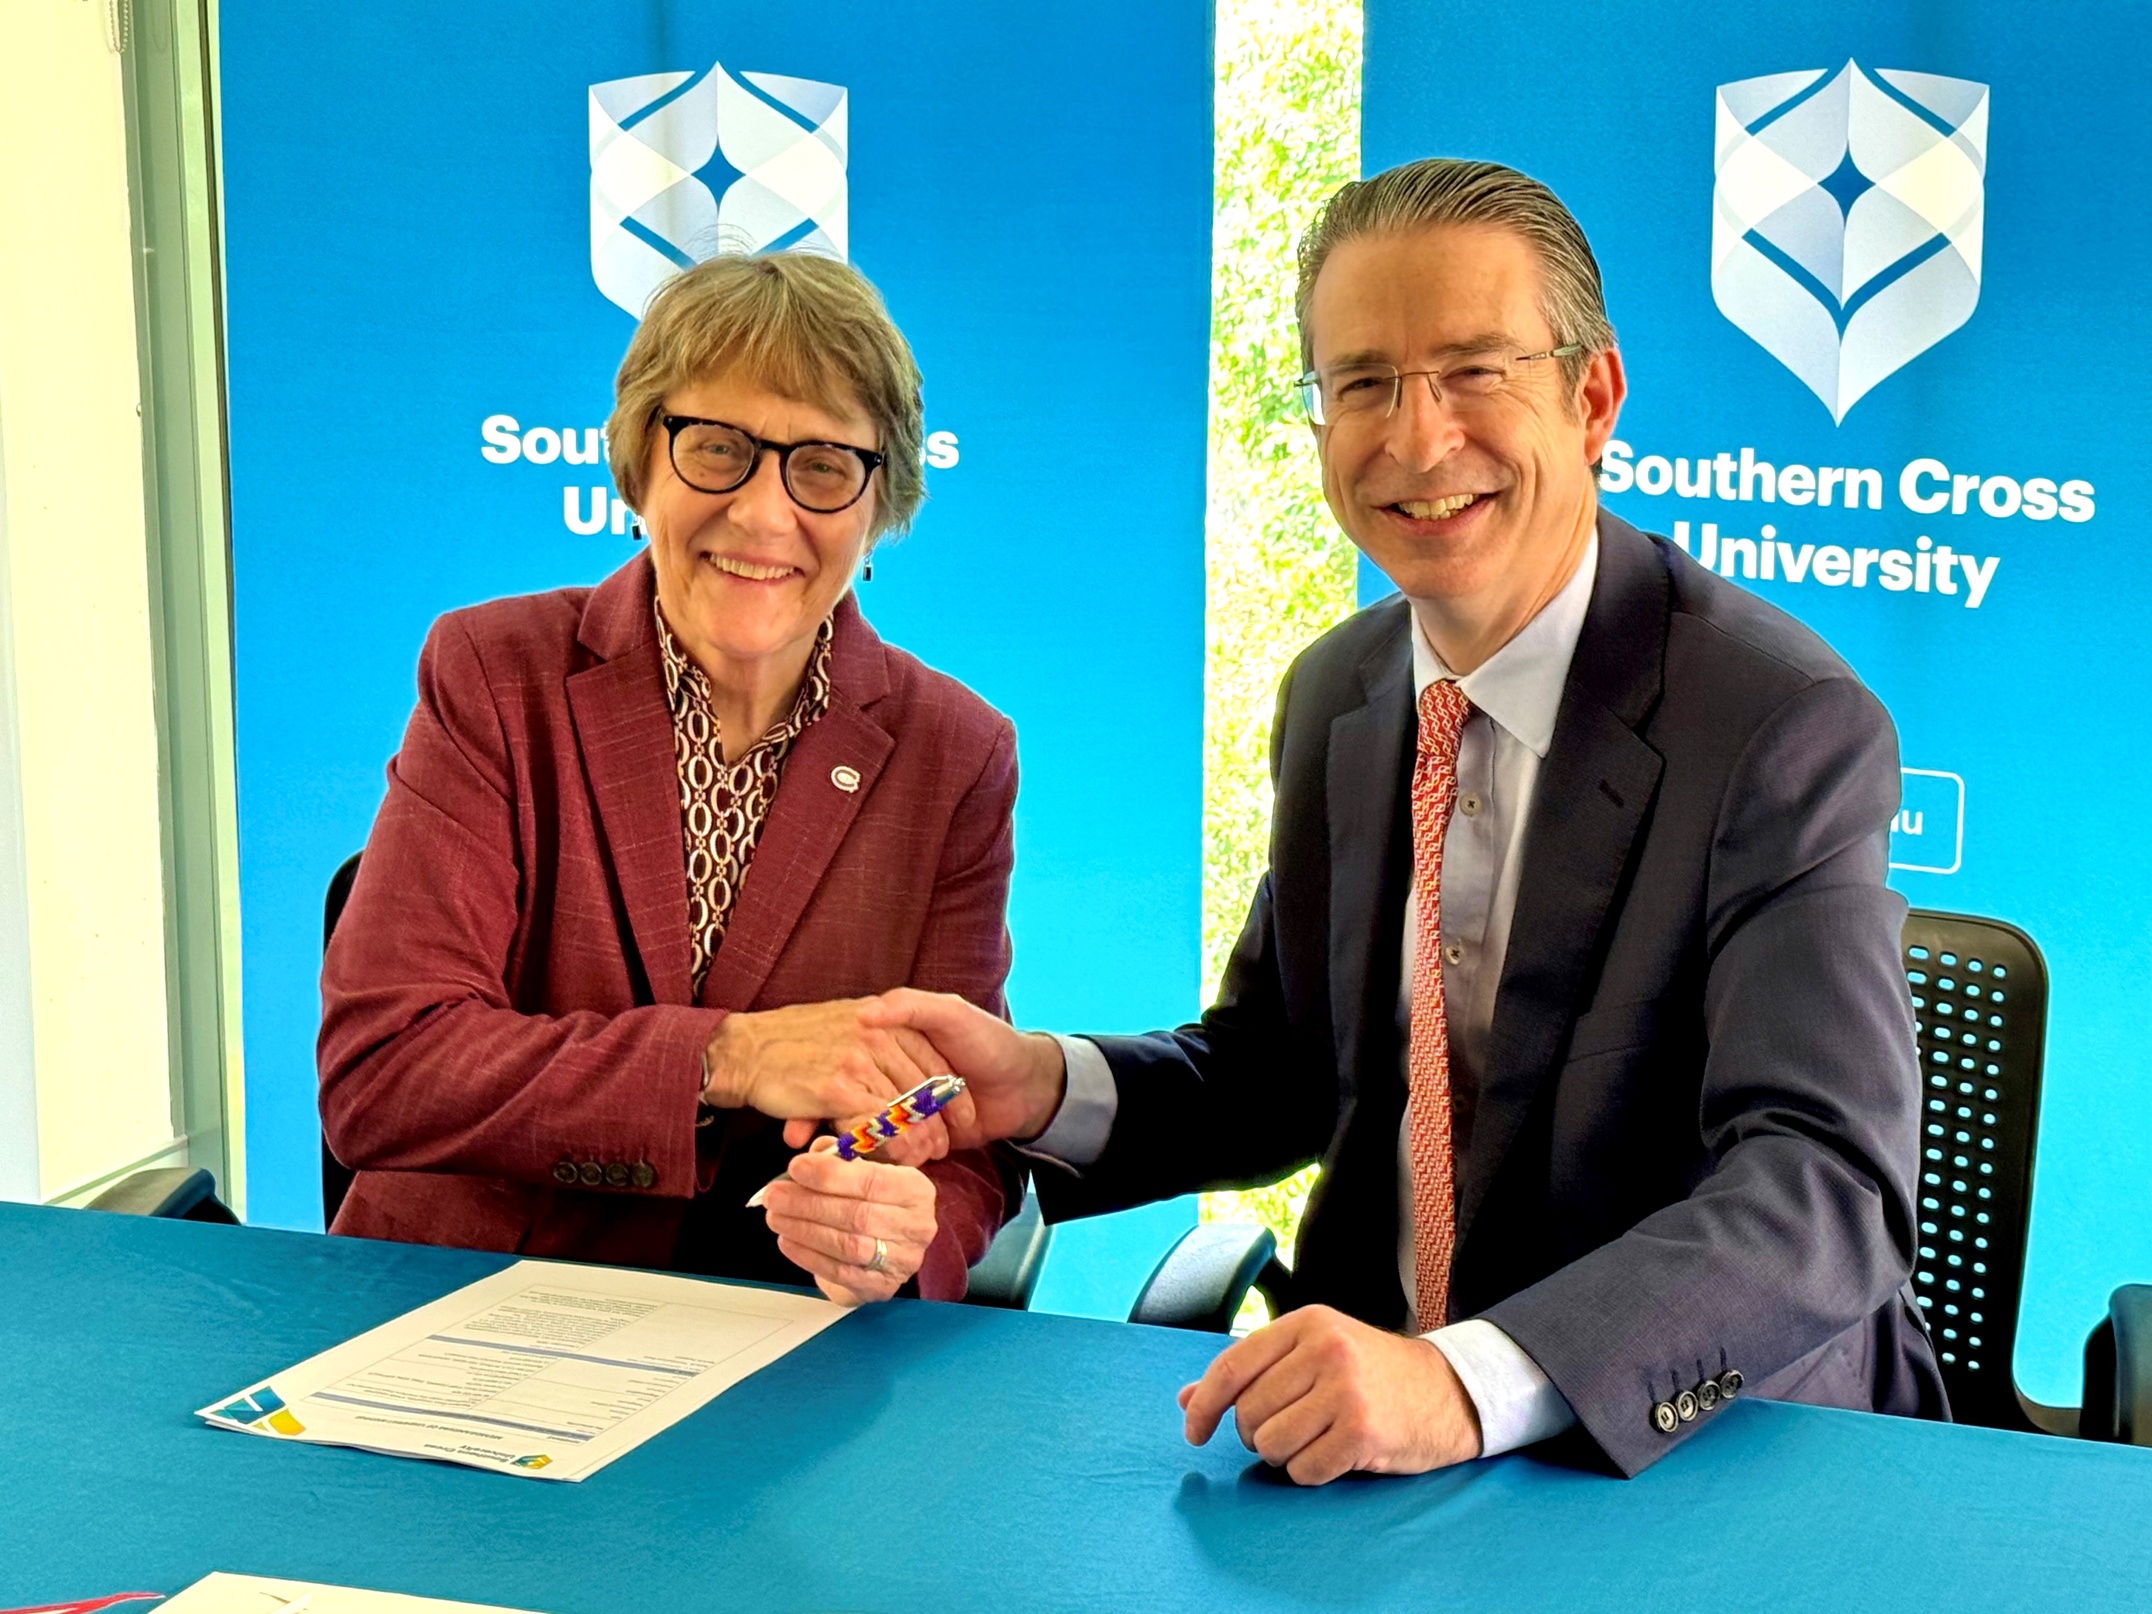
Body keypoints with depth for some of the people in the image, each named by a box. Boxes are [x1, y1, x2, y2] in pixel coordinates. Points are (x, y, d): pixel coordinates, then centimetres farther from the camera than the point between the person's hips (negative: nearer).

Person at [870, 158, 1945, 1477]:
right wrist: (1047, 1089, -4)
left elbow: (1823, 1195, -25)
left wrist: (1465, 1380, -39)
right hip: (1370, 1413, 6)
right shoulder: (1334, 695, 6)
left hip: (1712, 1460, -5)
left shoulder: (1788, 727, -16)